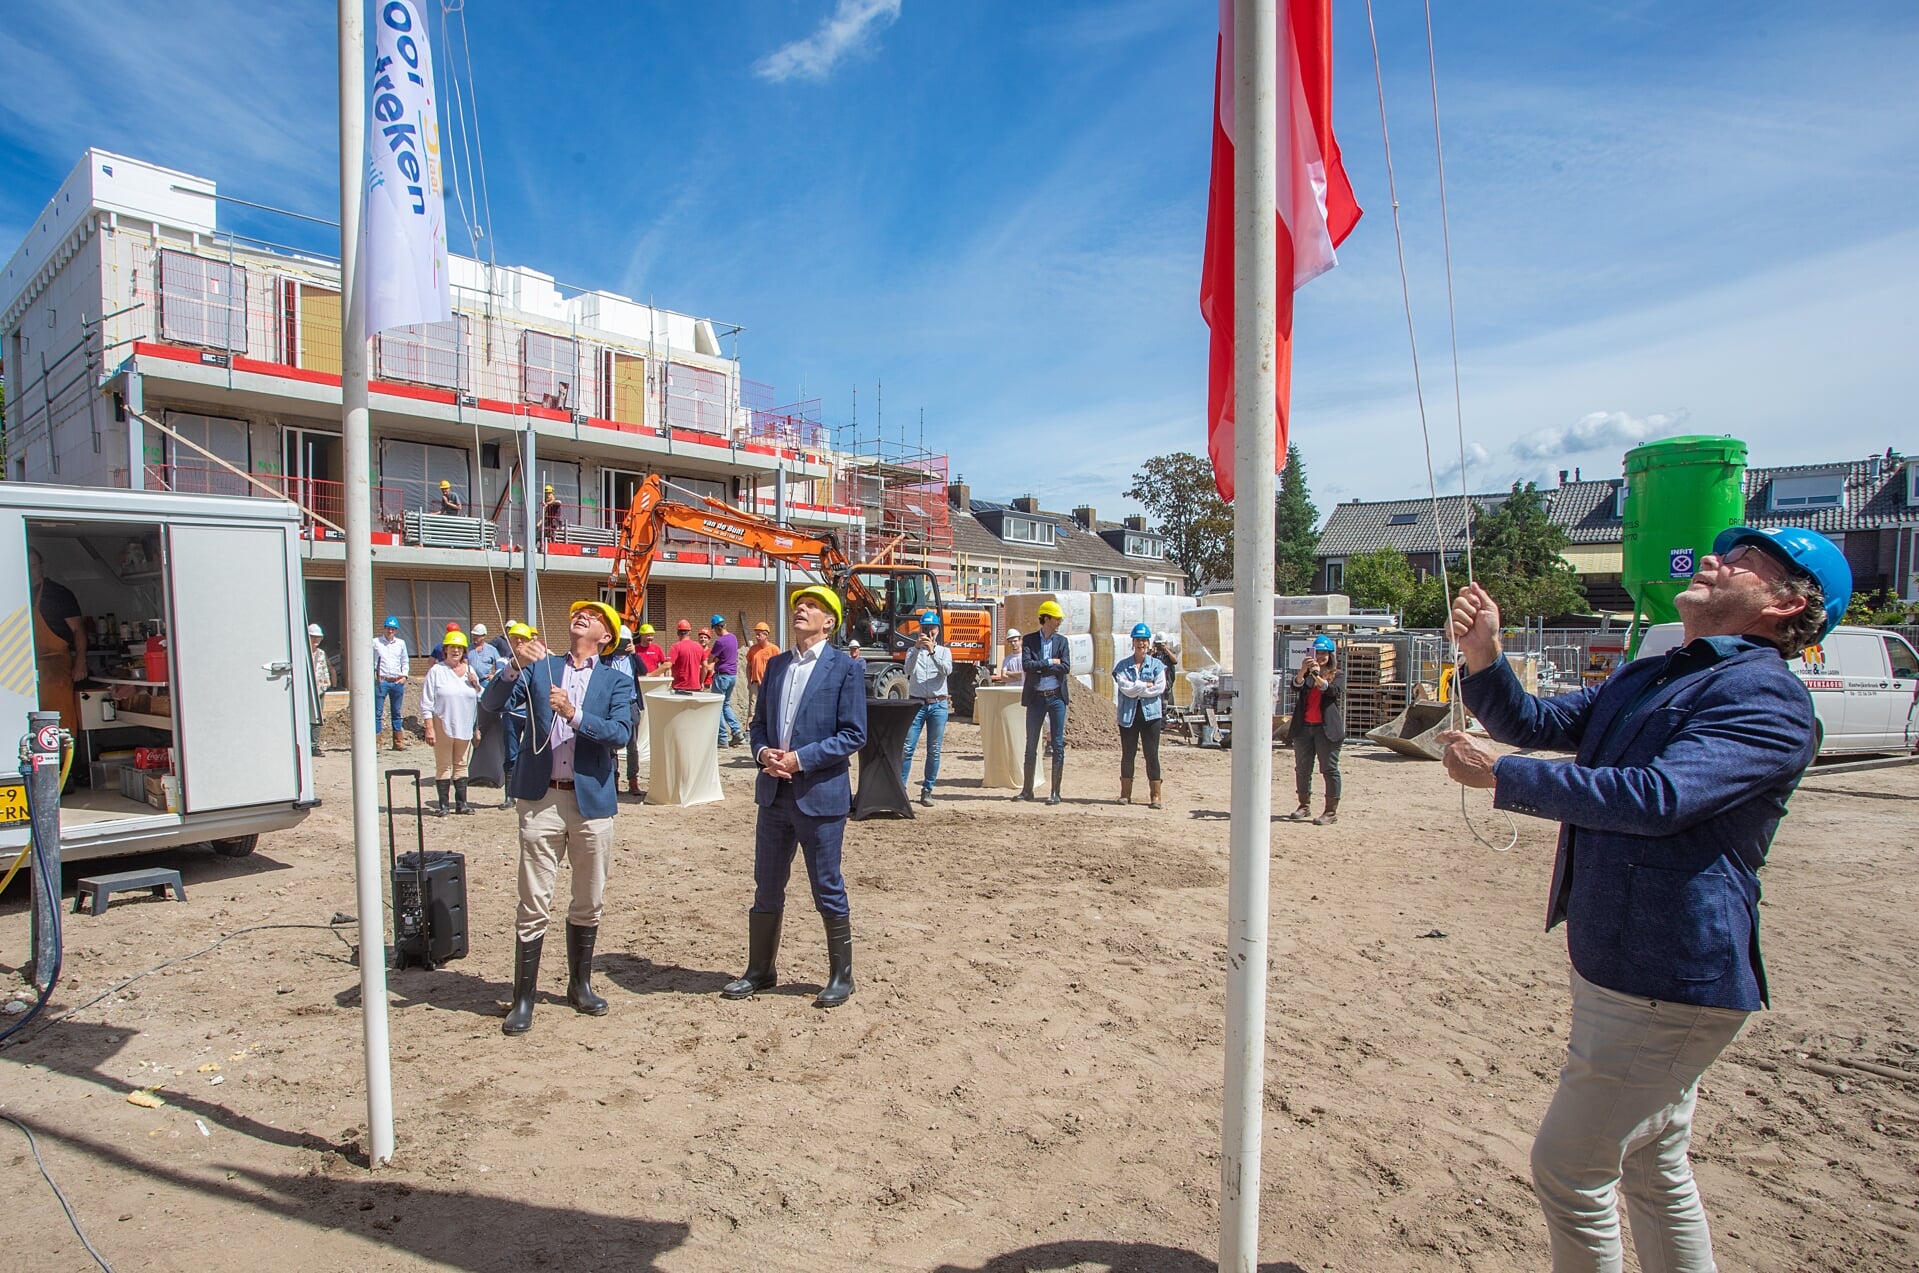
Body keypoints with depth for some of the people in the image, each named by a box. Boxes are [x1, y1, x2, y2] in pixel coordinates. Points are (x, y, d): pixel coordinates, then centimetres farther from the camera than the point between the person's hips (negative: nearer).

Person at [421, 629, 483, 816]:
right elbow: (426, 703, -6)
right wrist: (429, 728, -13)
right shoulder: (436, 671, -4)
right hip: (442, 725, -4)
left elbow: (480, 699, 15)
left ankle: (461, 803, 17)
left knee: (461, 765, 11)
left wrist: (476, 685, -6)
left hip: (464, 726, 4)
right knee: (443, 765, 1)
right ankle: (443, 805, 8)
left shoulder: (470, 670, 9)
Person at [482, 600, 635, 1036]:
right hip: (541, 799, 0)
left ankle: (580, 984, 29)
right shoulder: (540, 666, 8)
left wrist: (574, 714, -23)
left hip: (592, 800, 1)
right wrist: (516, 665, -20)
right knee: (533, 903, 1)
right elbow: (492, 704, -4)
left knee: (589, 901, 11)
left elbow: (620, 734, -10)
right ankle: (523, 997, 14)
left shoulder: (616, 681, 5)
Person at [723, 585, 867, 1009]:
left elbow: (854, 734, -11)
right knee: (766, 889, 15)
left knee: (828, 891, 6)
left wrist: (800, 758, -18)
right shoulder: (776, 665, 11)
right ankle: (760, 971, 31)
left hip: (820, 795, -5)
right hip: (774, 793, 6)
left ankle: (841, 976, 22)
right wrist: (762, 752, -7)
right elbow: (759, 723, 15)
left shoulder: (845, 668, -7)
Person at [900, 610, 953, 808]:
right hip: (916, 704, 0)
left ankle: (927, 790, 9)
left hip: (938, 705, 1)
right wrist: (917, 648, -23)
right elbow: (908, 669, -10)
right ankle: (900, 787, -1)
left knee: (934, 751, 2)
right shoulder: (913, 651, 10)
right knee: (907, 748, -6)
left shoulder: (944, 651, 11)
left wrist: (932, 651, -22)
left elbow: (947, 670, -10)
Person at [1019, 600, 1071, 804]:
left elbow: (1066, 668, -8)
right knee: (1031, 745, 5)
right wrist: (1049, 663, -12)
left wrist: (1039, 668, -10)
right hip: (1036, 697, 0)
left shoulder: (1061, 641, 5)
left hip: (1056, 697, 1)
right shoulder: (1029, 640, 2)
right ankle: (1027, 790, 15)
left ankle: (1055, 792, 7)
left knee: (1058, 745, 1)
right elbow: (1026, 665, -12)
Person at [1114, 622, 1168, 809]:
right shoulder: (1123, 665, 5)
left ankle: (1155, 796, 3)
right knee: (1127, 754, 6)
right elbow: (1125, 688, -9)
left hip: (1150, 714, -1)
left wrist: (1135, 689, -9)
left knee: (1152, 755, -1)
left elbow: (1160, 688, -8)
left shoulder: (1157, 665, 6)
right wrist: (1146, 685, -9)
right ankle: (1125, 794, 13)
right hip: (1128, 715, 1)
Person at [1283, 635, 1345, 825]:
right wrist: (1302, 671, -27)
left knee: (1329, 770, -3)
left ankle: (1331, 811, 1)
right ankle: (1304, 806, 22)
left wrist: (1317, 675, -32)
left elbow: (1334, 690, -16)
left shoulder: (1338, 674, 5)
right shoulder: (1306, 674, 13)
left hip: (1326, 729, -4)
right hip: (1303, 727, 4)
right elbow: (1296, 687, -8)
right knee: (1302, 769, 10)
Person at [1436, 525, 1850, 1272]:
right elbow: (1537, 723, 11)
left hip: (1669, 979, -9)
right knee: (1654, 1170, 22)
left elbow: (1659, 796, -29)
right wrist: (1483, 661, -8)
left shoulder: (1767, 697, -16)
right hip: (1616, 963, 9)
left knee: (1567, 1169, 0)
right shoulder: (1646, 678, 13)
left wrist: (1502, 777, -25)